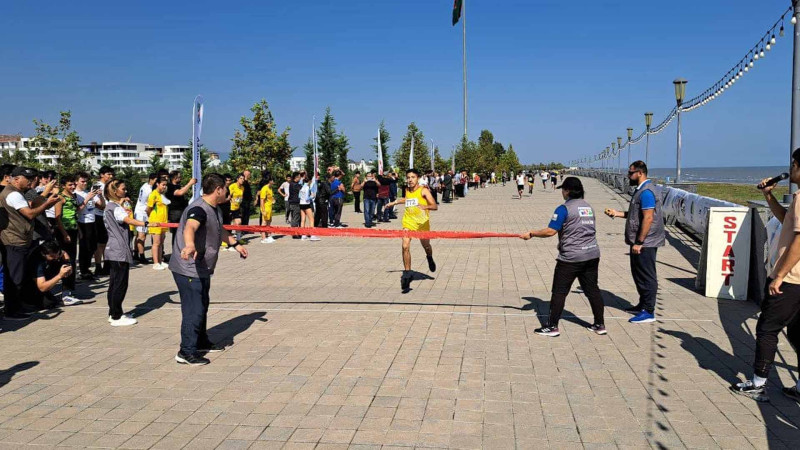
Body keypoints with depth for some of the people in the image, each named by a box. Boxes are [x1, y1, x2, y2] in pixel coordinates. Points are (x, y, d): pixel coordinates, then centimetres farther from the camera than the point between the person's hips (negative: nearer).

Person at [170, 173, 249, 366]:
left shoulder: (215, 209, 9)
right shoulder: (199, 209, -23)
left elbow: (220, 230, 30)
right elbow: (189, 227, -44)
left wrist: (235, 244, 40)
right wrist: (189, 245, -64)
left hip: (202, 269, 11)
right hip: (188, 270, -10)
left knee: (202, 306, 22)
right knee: (194, 310, -7)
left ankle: (201, 342, 39)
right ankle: (186, 352, 2)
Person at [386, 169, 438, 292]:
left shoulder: (423, 191, -11)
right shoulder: (407, 190, 4)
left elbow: (435, 206, -20)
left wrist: (425, 206, -39)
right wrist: (395, 202, 36)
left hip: (422, 222, -2)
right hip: (408, 222, 2)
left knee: (426, 246, 16)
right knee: (405, 246, -16)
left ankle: (430, 258, 53)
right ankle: (407, 274, -11)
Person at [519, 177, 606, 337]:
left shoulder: (564, 209, -12)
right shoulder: (588, 207, 12)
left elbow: (550, 231, -18)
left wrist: (531, 234, -6)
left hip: (571, 258, -7)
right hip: (592, 255, 7)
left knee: (559, 291, 1)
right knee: (592, 289, 14)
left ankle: (552, 326, 5)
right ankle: (600, 325, 20)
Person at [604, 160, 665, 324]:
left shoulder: (646, 192, -18)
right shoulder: (641, 190, 15)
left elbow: (648, 218, -23)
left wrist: (639, 242, -23)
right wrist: (617, 213, 14)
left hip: (645, 243, -11)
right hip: (639, 242, 11)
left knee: (647, 277, -4)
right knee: (639, 274, 18)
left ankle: (649, 312, 2)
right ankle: (643, 305, 30)